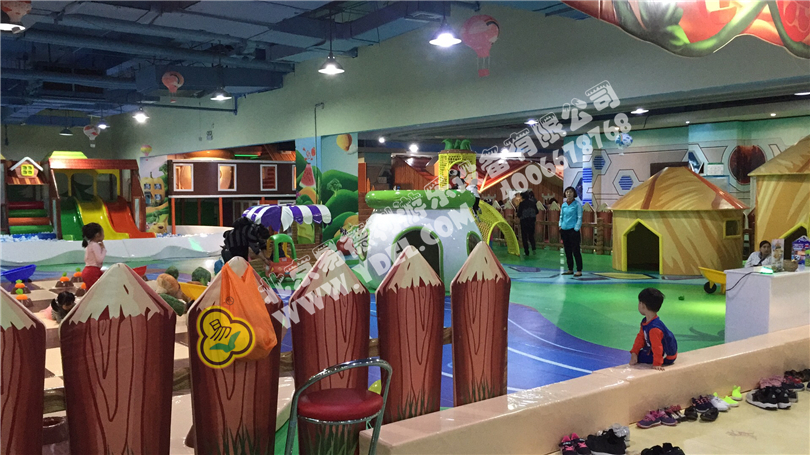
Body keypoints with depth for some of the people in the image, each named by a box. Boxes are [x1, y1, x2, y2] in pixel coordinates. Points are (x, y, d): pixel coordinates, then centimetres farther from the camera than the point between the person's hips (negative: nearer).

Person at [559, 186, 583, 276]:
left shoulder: (577, 204, -5)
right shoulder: (563, 204, 11)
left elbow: (579, 218, -6)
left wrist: (576, 229, -11)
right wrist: (560, 226, 8)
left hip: (573, 230, -6)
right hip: (564, 230, 6)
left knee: (576, 251, -5)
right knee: (567, 251, 10)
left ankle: (579, 270, 0)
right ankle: (570, 270, 18)